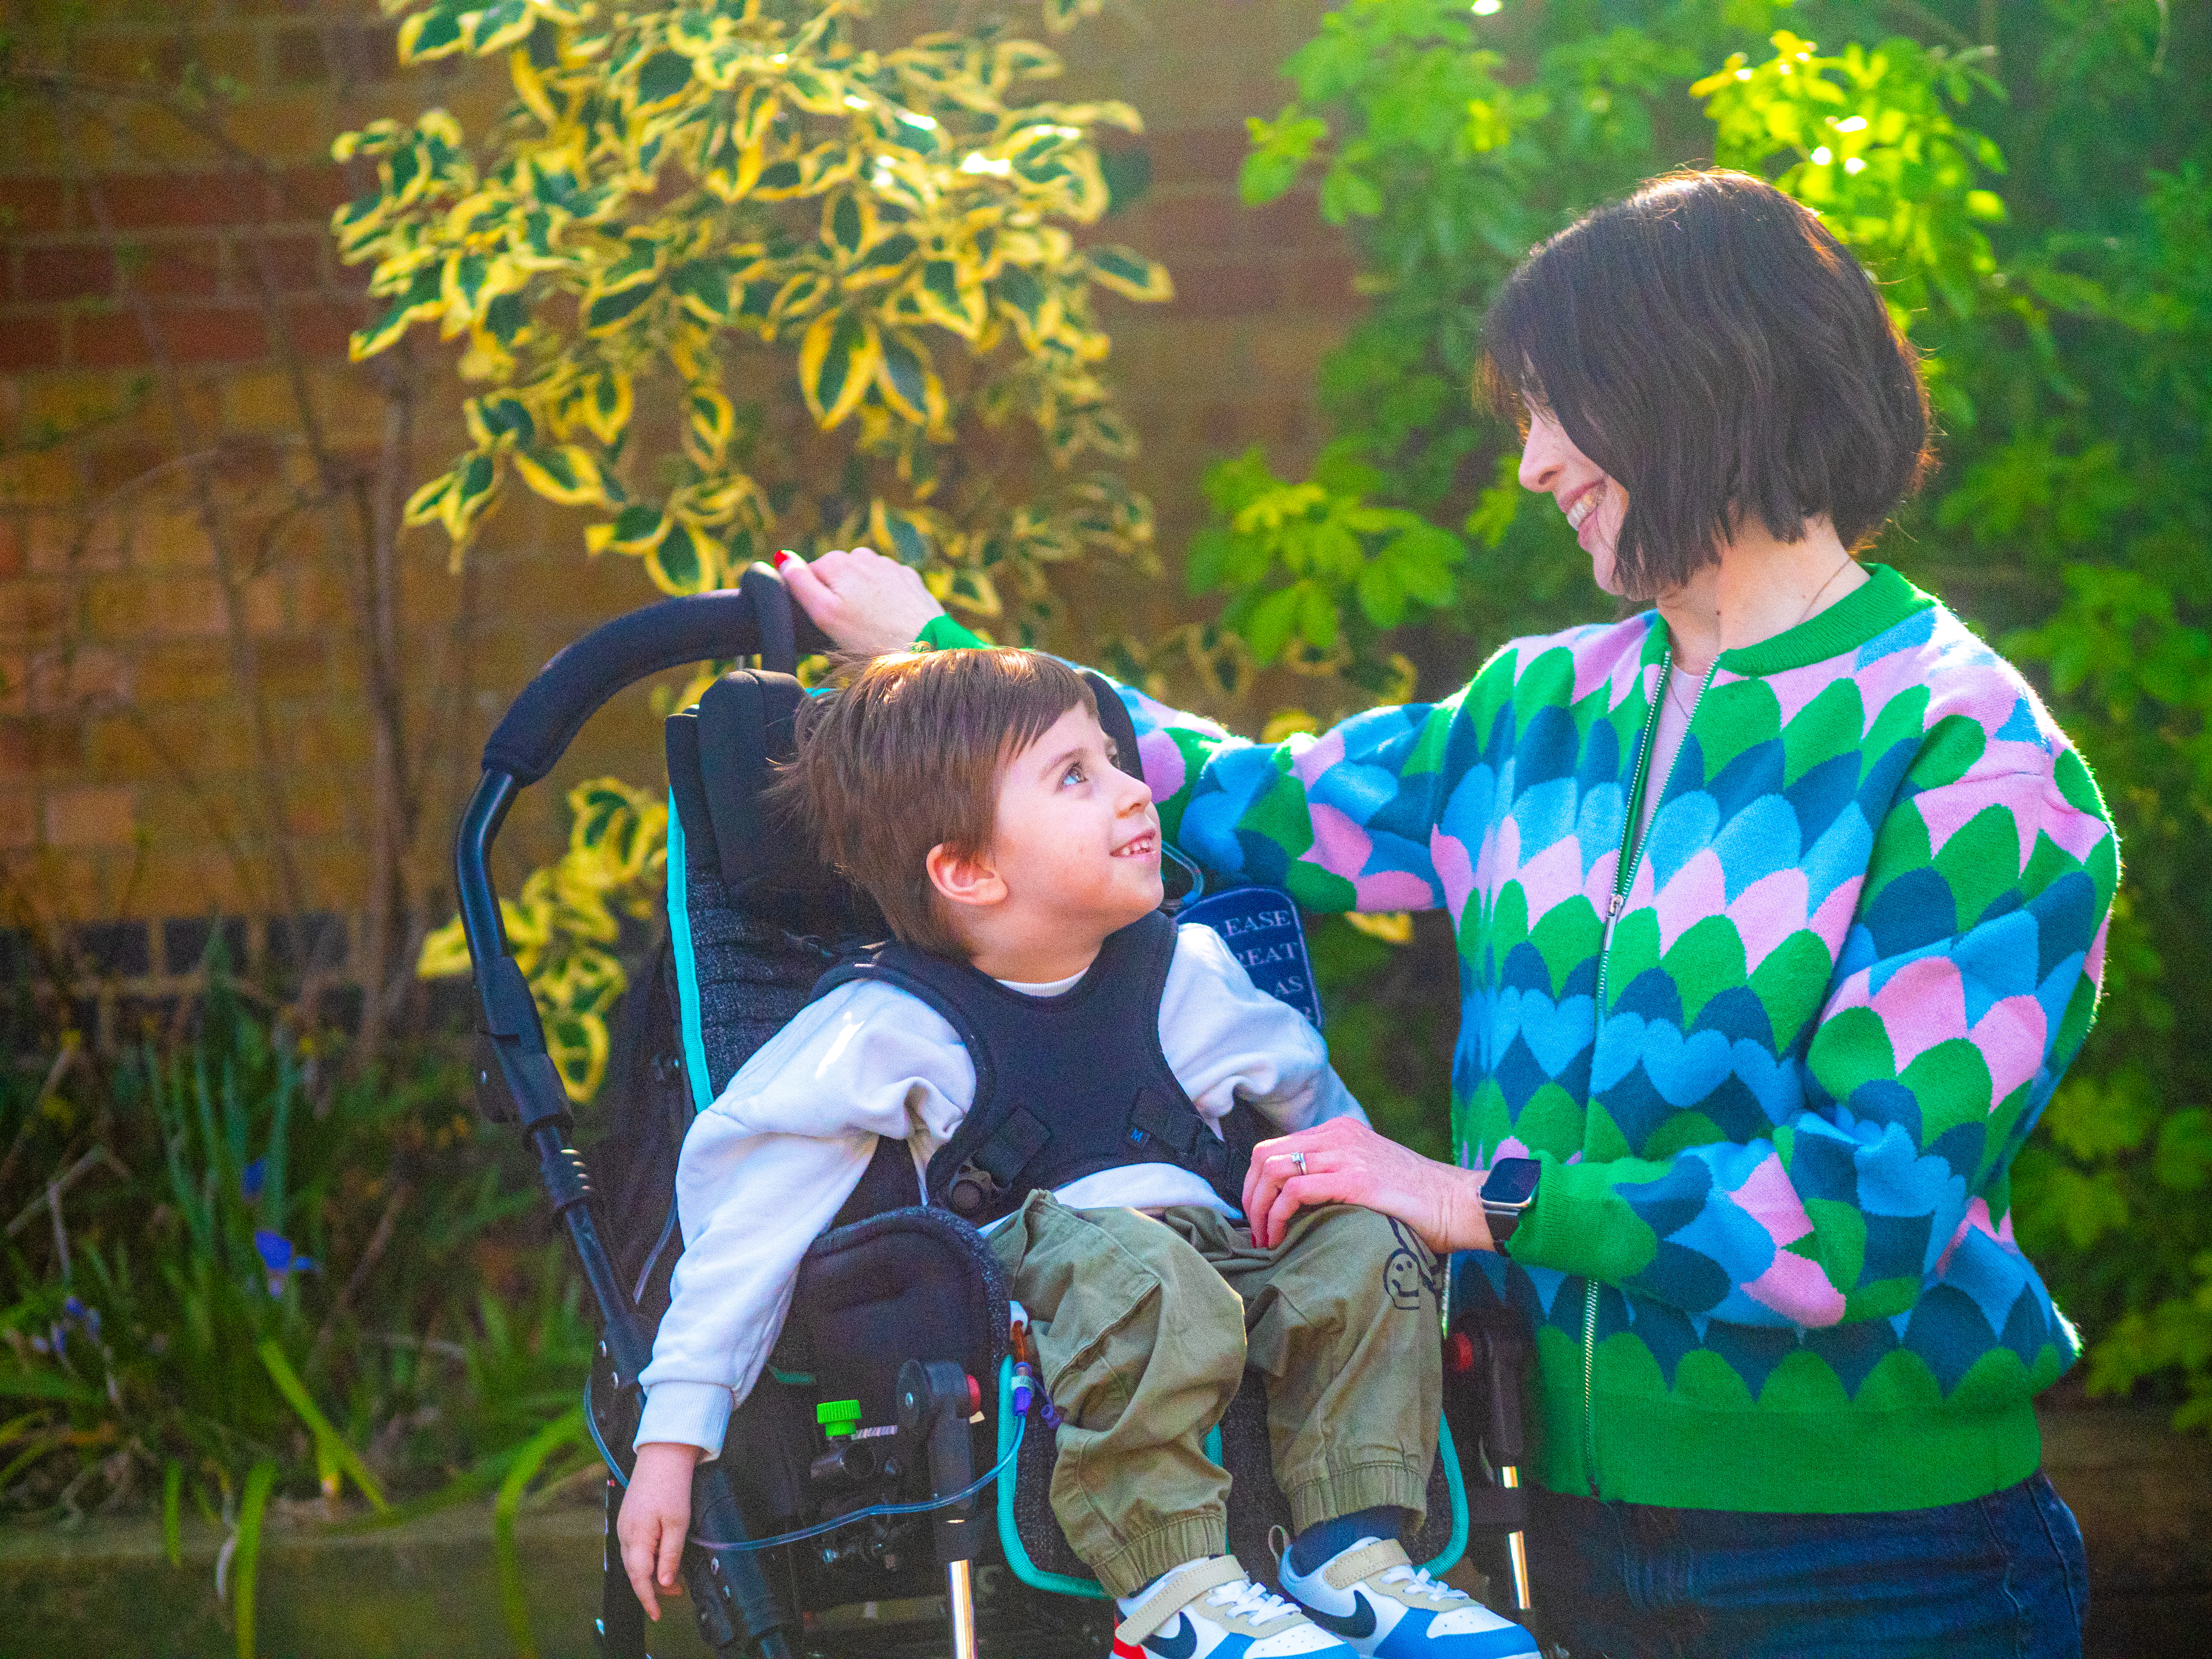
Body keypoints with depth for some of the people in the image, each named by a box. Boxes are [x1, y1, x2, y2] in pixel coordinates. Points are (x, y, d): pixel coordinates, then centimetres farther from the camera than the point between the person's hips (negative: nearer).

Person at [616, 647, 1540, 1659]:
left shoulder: (1180, 975, 11)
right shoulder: (890, 1028, -4)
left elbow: (1312, 1103, 29)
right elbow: (750, 1221, -4)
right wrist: (673, 1437, -7)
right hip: (1009, 1287, -6)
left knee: (1361, 1246, -19)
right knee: (1134, 1268, -36)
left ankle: (1352, 1558, -18)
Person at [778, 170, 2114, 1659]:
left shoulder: (1968, 761, -13)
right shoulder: (1548, 710, 8)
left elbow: (1872, 1205, -21)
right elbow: (1253, 805, 23)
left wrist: (1490, 1198, -20)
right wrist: (936, 647, 27)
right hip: (1584, 1530, 6)